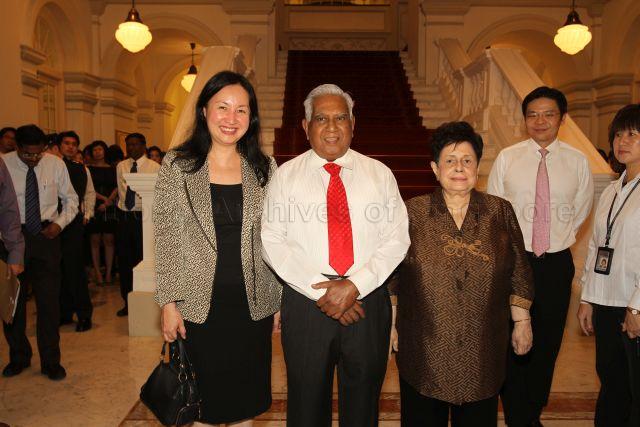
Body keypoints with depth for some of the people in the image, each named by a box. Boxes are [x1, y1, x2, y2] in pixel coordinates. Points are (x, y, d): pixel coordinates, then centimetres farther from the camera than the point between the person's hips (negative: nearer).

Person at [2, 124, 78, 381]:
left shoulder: (55, 164, -2)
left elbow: (71, 199, 9)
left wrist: (60, 222, -6)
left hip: (45, 235, 0)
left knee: (48, 300, 3)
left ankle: (51, 362, 18)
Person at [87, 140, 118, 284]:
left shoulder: (112, 169, 11)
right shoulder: (88, 169, 6)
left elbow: (116, 188, 3)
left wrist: (108, 202, -10)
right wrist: (103, 198, -9)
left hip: (110, 208, 1)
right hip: (94, 207, -1)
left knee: (109, 240, -1)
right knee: (95, 240, 0)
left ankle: (108, 273, 4)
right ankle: (97, 273, 5)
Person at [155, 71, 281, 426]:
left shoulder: (264, 167, 1)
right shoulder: (178, 165, -3)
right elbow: (167, 237, -2)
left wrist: (283, 300, 3)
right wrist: (169, 303, -5)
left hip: (253, 304, 2)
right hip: (200, 304, -1)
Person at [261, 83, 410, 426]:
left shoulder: (380, 174, 5)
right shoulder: (285, 176, 3)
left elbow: (397, 238, -2)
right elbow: (272, 242, -5)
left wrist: (355, 285, -15)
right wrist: (321, 291, -14)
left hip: (368, 301, 1)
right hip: (305, 303, 0)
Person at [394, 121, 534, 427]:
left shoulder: (500, 212, 1)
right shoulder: (413, 213, -3)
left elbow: (518, 274, 7)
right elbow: (392, 273, 1)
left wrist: (522, 322, 7)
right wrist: (391, 325, 2)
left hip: (482, 349, 2)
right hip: (425, 350, -1)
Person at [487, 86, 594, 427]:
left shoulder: (577, 161, 0)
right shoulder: (506, 158, -3)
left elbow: (580, 210, 12)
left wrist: (558, 238, 9)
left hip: (556, 262, 2)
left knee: (548, 343, 13)